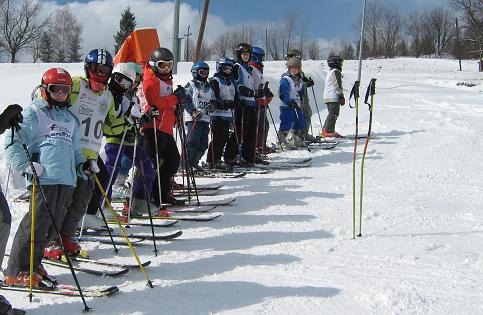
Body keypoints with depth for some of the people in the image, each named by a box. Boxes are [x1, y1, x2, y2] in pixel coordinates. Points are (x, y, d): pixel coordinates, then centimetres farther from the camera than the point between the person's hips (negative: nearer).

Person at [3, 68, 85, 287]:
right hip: (44, 177, -7)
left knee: (53, 226, 7)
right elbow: (12, 141, -2)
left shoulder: (70, 119, 26)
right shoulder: (34, 113, 5)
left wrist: (82, 164, 14)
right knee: (37, 224, -11)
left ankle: (33, 263, 22)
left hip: (67, 179, 7)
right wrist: (25, 165, -13)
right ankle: (17, 272, -3)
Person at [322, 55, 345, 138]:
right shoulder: (336, 71, -6)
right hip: (334, 97, -10)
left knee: (332, 114, 14)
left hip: (327, 96, 10)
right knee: (334, 114, -12)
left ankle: (325, 130, 10)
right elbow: (338, 85, -12)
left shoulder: (329, 72, 23)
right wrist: (342, 97, -11)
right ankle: (328, 131, -18)